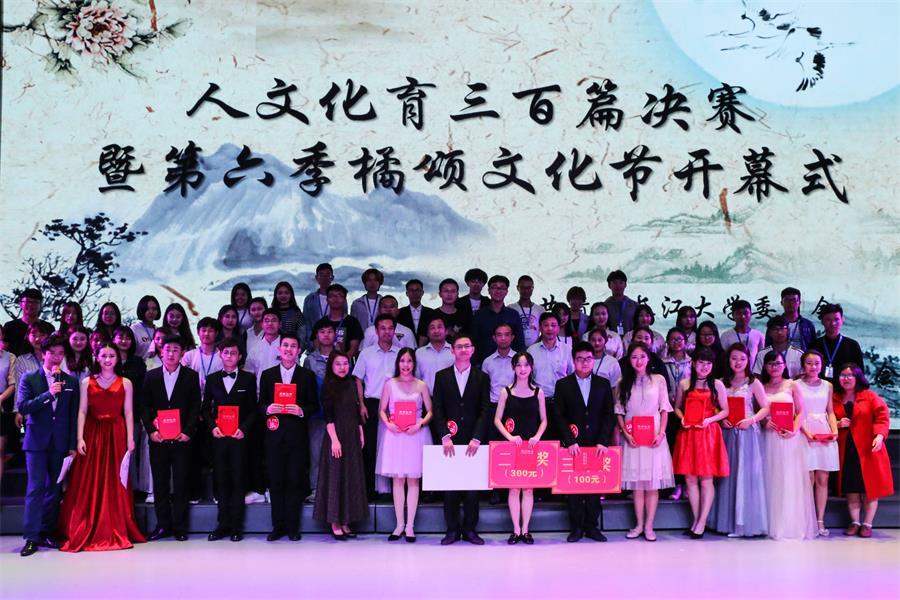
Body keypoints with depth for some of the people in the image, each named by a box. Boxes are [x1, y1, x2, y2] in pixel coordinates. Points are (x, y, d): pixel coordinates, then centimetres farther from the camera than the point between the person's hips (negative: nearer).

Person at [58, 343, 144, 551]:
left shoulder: (125, 383, 6)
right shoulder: (87, 382, 7)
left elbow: (128, 413, 4)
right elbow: (82, 411, 4)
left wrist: (130, 438, -5)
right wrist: (80, 438, -6)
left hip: (116, 435, 0)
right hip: (92, 434, 1)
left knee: (114, 484, 2)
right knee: (89, 484, 0)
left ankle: (116, 532, 8)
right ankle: (86, 533, 7)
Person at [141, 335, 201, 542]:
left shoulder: (191, 376, 4)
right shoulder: (151, 376, 9)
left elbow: (196, 407, 1)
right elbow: (145, 406, 7)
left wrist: (188, 431, -9)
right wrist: (151, 430, -4)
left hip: (182, 438, -2)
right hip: (158, 438, 2)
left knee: (181, 483, 1)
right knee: (160, 482, 5)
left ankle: (180, 526, 8)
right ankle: (163, 525, 14)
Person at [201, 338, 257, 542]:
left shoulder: (248, 379, 5)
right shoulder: (212, 379, 10)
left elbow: (253, 410, 4)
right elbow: (205, 408, 11)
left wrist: (244, 429, -10)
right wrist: (212, 426, -5)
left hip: (239, 437, -2)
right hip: (218, 437, 2)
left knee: (238, 481, 0)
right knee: (221, 481, 5)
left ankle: (236, 526, 6)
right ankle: (223, 524, 13)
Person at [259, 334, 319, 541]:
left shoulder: (308, 376, 6)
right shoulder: (267, 375, 9)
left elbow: (314, 405, 5)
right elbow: (260, 404, 9)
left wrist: (302, 411, -14)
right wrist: (268, 409, -12)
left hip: (297, 436, -1)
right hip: (275, 435, 1)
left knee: (295, 481, 1)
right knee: (275, 481, 3)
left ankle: (292, 527, 9)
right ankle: (278, 526, 12)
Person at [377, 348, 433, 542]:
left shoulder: (421, 385, 7)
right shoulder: (389, 384, 8)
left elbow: (430, 411, 6)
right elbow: (382, 410, 7)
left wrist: (420, 424, -12)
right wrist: (388, 423, -11)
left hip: (415, 435, 0)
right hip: (394, 434, 0)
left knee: (413, 480, 0)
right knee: (397, 480, 2)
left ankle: (410, 525, 5)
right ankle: (399, 524, 9)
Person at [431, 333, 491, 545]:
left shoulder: (482, 378, 6)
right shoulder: (442, 376, 7)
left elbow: (485, 410, 1)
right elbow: (437, 409, 2)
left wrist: (476, 438, -10)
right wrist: (445, 437, -9)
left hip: (473, 442, 0)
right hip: (449, 440, 0)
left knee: (473, 485, 3)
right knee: (449, 486, 2)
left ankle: (470, 528, 11)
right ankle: (452, 529, 10)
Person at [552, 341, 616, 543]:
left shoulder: (603, 384, 8)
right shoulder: (563, 385, 4)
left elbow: (609, 415, 4)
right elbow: (558, 416, -1)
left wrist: (603, 442, -7)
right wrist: (569, 442, -11)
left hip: (597, 445, 1)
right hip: (573, 445, -1)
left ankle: (592, 526, 13)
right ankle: (575, 527, 9)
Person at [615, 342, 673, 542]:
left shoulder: (658, 380, 3)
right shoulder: (623, 383, 7)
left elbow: (664, 410, 3)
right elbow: (619, 412, 7)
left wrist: (661, 433, -8)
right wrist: (625, 433, -7)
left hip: (654, 437, -1)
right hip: (632, 438, 1)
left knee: (652, 483, 0)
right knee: (637, 483, 4)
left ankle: (649, 526, 7)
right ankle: (639, 524, 13)